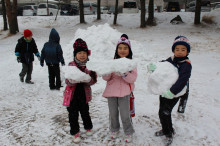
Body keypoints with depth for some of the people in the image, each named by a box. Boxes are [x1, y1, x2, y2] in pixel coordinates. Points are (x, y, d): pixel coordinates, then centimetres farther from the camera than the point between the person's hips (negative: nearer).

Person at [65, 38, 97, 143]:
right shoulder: (71, 66, -11)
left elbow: (91, 82, -7)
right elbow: (68, 82, -14)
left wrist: (91, 77, -29)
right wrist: (72, 79, -36)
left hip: (84, 95, 2)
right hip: (73, 95, -1)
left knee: (85, 112, 19)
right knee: (73, 114, 8)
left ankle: (88, 128, 43)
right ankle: (75, 132, 27)